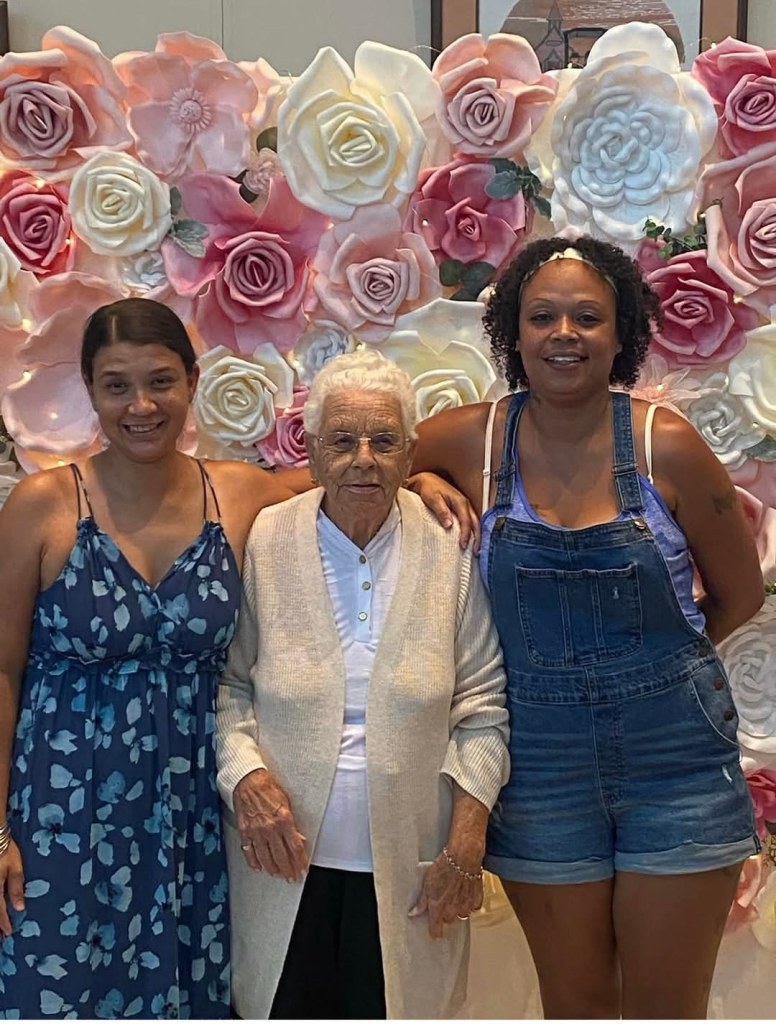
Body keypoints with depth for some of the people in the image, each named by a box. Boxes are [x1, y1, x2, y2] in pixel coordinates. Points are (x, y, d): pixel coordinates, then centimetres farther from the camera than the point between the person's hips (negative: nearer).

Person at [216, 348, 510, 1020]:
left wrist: (466, 840, -5)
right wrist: (246, 776, -13)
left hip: (410, 869, 0)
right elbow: (227, 681, 3)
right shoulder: (265, 542, -3)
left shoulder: (450, 548, -3)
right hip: (285, 861, 0)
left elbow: (481, 704, 0)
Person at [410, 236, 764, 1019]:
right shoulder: (471, 440, -6)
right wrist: (422, 482, -10)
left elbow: (739, 594, 2)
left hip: (674, 755, -1)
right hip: (540, 758, 1)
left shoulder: (666, 445, -10)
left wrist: (648, 662, 6)